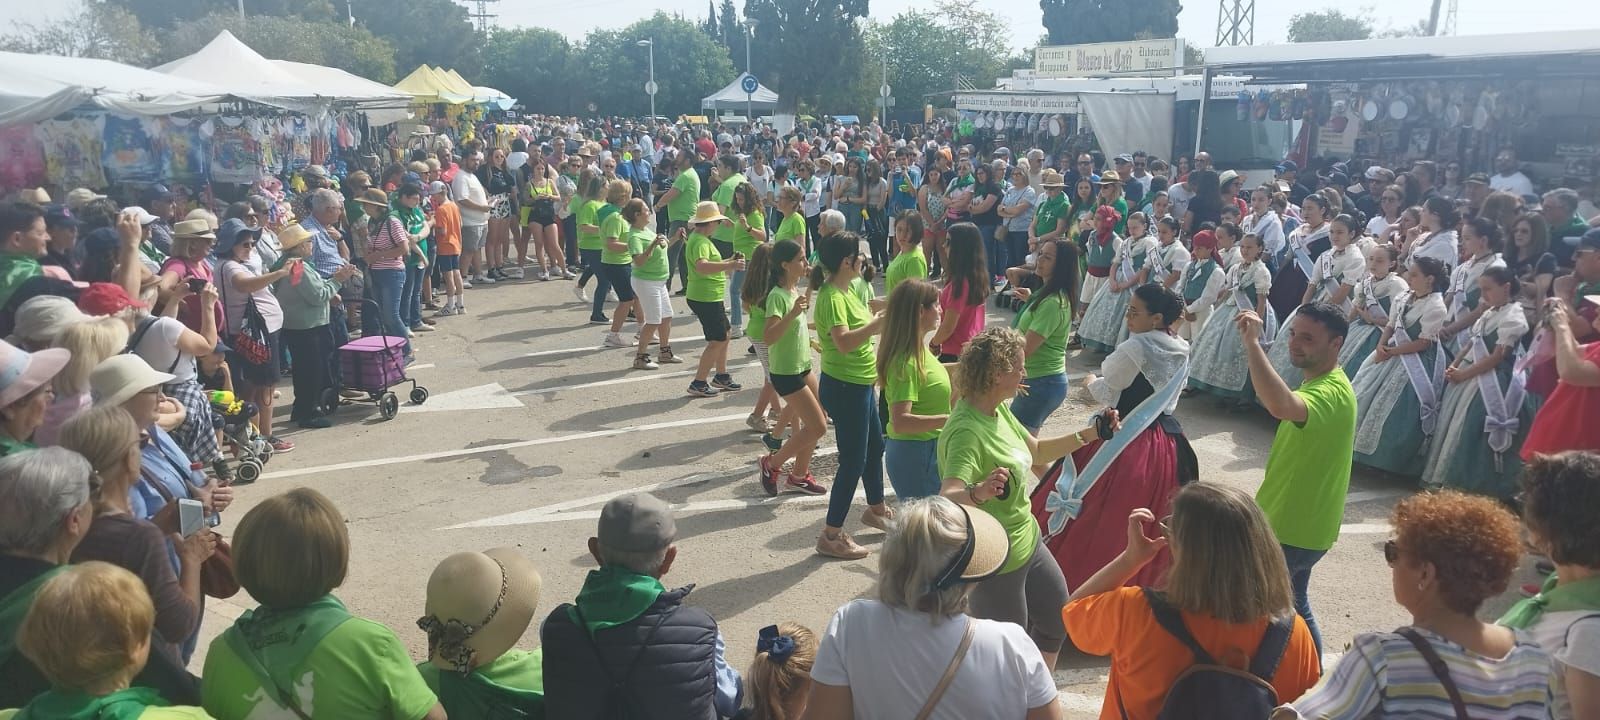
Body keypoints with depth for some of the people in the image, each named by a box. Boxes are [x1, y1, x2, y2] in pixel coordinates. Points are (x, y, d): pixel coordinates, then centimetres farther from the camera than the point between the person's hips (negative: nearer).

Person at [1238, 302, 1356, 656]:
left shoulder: (1331, 392, -27)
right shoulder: (1321, 383, 8)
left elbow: (1281, 406, -50)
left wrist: (1252, 343, -47)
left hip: (1294, 528, -10)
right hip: (1295, 521, 10)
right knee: (1293, 606, 22)